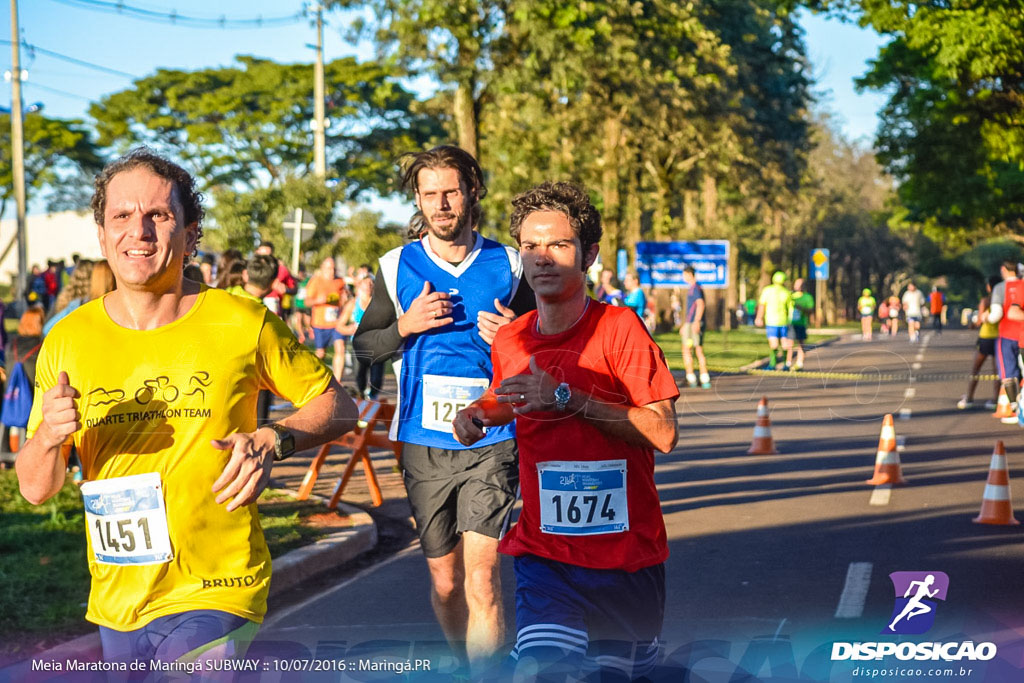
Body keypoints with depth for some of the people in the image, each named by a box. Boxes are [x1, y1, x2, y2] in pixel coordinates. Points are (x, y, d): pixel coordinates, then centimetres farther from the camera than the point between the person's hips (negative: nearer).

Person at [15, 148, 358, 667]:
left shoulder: (242, 324, -6)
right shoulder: (68, 341, 1)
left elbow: (339, 407, 5)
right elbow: (36, 490, 5)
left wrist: (273, 441, -13)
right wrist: (49, 436, -17)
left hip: (214, 591, -4)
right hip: (114, 601, 4)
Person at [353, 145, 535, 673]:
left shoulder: (508, 266, 3)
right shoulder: (397, 267, 5)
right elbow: (364, 346, 10)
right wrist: (406, 325, -9)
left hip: (491, 442, -2)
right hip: (423, 444, 2)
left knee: (480, 575, -15)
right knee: (444, 580, 11)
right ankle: (470, 666, 33)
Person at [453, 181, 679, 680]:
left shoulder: (619, 328, -11)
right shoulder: (509, 341, 3)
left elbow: (662, 434, -18)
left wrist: (567, 398, -23)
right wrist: (478, 415, 3)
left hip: (627, 552, -2)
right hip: (545, 554, 2)